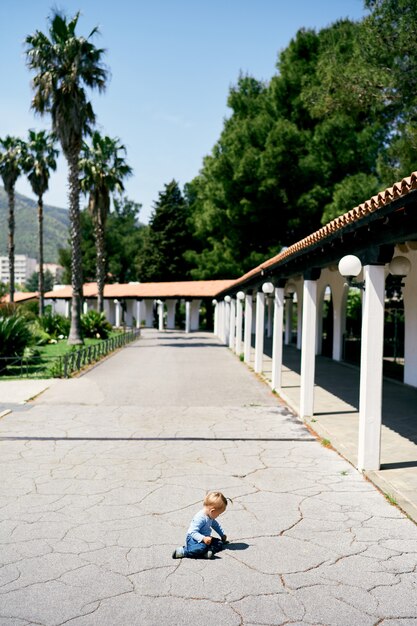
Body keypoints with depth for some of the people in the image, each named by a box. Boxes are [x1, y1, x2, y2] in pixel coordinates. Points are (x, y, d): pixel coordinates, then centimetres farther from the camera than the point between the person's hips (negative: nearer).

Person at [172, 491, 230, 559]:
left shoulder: (210, 517, 6)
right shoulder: (199, 518, -26)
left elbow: (216, 525, 28)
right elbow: (193, 532, -30)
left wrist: (223, 535, 31)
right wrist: (203, 538, -41)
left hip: (205, 537, 10)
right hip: (193, 539, -10)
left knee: (220, 544, -3)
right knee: (202, 547, -39)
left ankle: (205, 552, -29)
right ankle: (181, 552, -25)